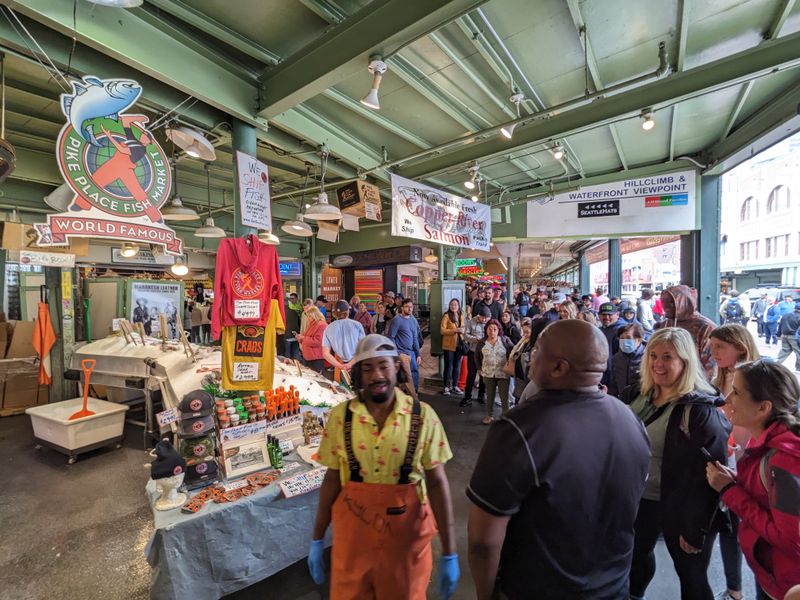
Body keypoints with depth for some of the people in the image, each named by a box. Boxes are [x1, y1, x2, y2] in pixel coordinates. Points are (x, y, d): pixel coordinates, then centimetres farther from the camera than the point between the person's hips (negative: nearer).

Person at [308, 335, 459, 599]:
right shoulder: (340, 416, -10)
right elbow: (332, 479, 0)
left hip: (406, 531, -1)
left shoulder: (423, 416, -14)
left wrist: (449, 554, -5)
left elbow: (437, 482, -8)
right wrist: (317, 540, 6)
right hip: (352, 530, 1)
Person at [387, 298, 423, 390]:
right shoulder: (397, 320, -10)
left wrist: (418, 354, 10)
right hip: (401, 353, -6)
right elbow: (390, 337, -11)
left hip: (412, 352, 7)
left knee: (415, 371, 10)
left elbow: (415, 338, 13)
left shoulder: (413, 320, 10)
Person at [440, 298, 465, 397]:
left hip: (459, 345, 5)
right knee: (448, 366, 2)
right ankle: (446, 387, 11)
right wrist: (455, 330, -22)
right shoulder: (446, 316, -7)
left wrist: (463, 330, 0)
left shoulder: (461, 316, 10)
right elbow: (442, 330, -14)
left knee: (457, 366, 12)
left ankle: (455, 386, 23)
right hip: (449, 345, -5)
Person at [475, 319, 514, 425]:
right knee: (489, 396, 15)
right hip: (488, 374, 2)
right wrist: (479, 368, 10)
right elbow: (477, 356, 12)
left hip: (503, 373, -2)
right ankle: (489, 415, 29)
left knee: (504, 396, 4)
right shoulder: (482, 342, 0)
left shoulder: (505, 340, -7)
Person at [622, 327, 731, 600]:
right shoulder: (635, 395, -3)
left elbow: (711, 474, -20)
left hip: (679, 507, -5)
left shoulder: (702, 410, -21)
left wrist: (696, 528, -17)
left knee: (691, 577, 15)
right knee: (636, 553, 24)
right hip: (638, 498, 6)